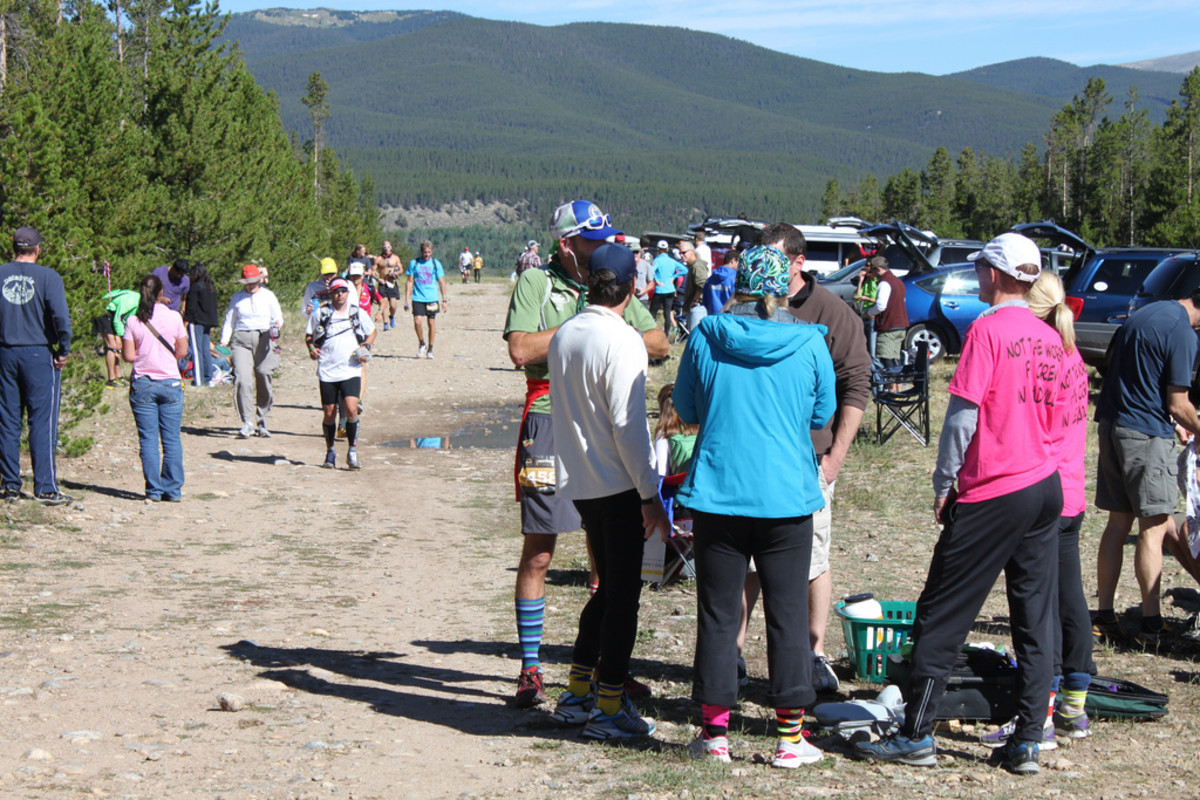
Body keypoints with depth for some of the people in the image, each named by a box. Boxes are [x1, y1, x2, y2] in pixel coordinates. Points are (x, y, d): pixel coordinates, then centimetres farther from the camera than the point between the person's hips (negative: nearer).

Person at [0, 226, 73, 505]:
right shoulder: (48, 277, -7)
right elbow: (61, 317, -16)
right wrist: (64, 351, -5)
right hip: (39, 355, -4)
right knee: (43, 423, -1)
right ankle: (46, 489, -2)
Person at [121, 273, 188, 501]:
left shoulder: (133, 321, -5)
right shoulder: (174, 317, -4)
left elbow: (128, 355, -5)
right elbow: (182, 351, 1)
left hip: (142, 385, 0)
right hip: (171, 384, 0)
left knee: (148, 440, 5)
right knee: (172, 439, 6)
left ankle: (154, 490, 4)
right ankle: (173, 489, 6)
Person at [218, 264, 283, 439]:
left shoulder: (268, 296, 11)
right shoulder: (237, 298, 13)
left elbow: (278, 318, 12)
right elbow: (229, 322, 15)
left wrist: (277, 324, -11)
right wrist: (224, 342, 4)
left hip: (263, 339, 0)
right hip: (241, 341, 0)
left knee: (264, 382, 1)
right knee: (242, 379, -17)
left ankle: (261, 422, 16)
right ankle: (247, 423, -17)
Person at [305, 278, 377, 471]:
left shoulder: (359, 313, 7)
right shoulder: (320, 314, 5)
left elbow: (372, 332, 22)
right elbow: (308, 336, 15)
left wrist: (366, 346, 3)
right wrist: (311, 348, -5)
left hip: (351, 370, 0)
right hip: (327, 372, 1)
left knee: (351, 409, -16)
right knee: (329, 413, 5)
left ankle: (352, 452, -4)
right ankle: (330, 452, 24)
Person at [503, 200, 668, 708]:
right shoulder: (535, 283, 0)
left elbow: (658, 343, 9)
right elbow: (520, 349, -14)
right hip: (550, 422, -4)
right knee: (538, 552, 1)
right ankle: (529, 669, 9)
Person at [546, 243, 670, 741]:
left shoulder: (563, 336, 7)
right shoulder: (621, 341, -17)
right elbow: (628, 425, -19)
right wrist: (650, 495, -14)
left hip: (578, 481, 8)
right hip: (618, 485, -8)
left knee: (609, 587, 19)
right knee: (623, 592, 1)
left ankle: (577, 694, 23)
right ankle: (609, 709, 5)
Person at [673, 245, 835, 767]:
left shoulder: (707, 336, -3)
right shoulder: (810, 344, -3)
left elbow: (686, 410, 9)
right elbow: (821, 416, 10)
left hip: (718, 492, 0)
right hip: (788, 495, 0)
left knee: (717, 613, 8)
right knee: (787, 615, 7)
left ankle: (714, 732, 13)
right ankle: (790, 737, 10)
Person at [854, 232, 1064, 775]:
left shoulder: (987, 329, -12)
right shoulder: (1049, 338, 8)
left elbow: (962, 414, -14)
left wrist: (943, 484, -6)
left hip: (992, 493, -7)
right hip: (1046, 486, 7)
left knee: (941, 615, 1)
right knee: (1035, 618, 8)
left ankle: (917, 737, 5)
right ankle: (1028, 743, 10)